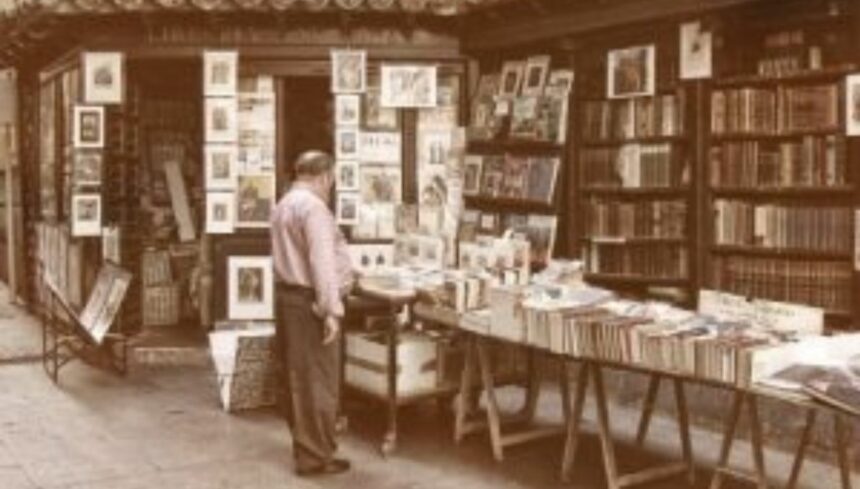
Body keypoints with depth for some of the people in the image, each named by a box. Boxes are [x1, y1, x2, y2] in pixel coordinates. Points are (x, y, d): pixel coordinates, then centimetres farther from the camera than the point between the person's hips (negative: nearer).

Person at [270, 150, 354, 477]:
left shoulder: (285, 203, 17)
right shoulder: (313, 206, -17)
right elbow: (322, 261, -23)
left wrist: (344, 270, 34)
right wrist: (331, 309, -25)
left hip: (289, 294, 10)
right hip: (309, 301, -10)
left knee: (298, 376, 16)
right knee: (318, 380, -3)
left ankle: (305, 445, 27)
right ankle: (314, 457, 3)